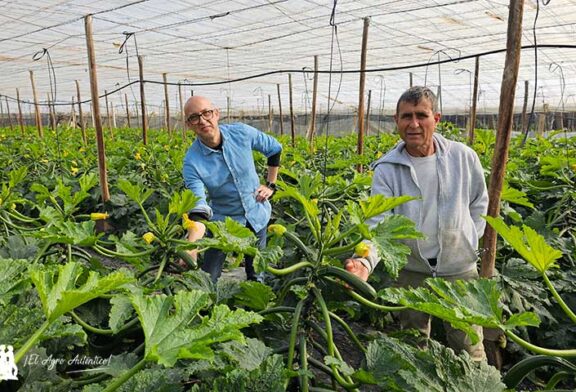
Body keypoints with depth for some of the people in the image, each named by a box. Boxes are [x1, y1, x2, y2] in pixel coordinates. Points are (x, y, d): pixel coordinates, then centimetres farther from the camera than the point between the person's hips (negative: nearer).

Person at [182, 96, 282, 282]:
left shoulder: (241, 133, -15)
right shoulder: (192, 162, -21)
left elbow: (275, 149, 4)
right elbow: (198, 207, -31)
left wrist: (270, 184, 2)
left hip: (257, 215, 2)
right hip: (222, 221, -2)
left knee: (258, 275, 14)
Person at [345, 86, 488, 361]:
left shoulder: (463, 157, -6)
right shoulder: (387, 169, -12)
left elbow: (479, 202, 11)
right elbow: (378, 222, -23)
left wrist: (470, 240, 2)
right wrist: (364, 261, -41)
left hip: (459, 267, 1)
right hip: (411, 269, 0)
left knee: (469, 348, 13)